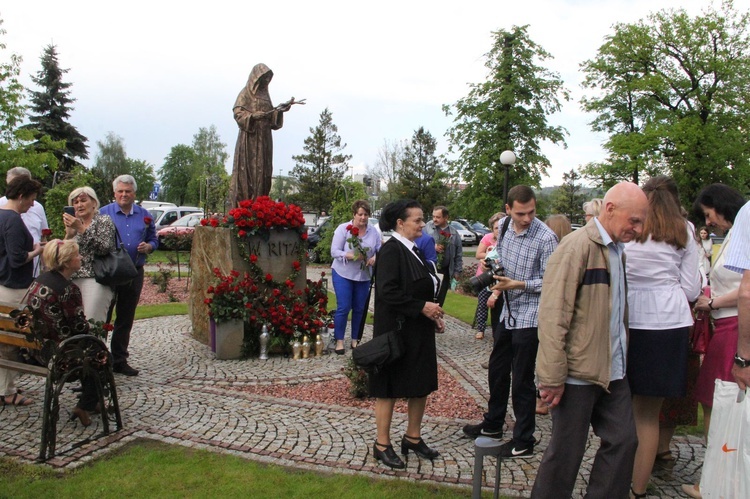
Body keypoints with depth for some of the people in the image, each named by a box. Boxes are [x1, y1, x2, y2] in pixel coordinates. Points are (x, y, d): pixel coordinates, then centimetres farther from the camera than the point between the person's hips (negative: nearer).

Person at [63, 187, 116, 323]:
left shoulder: (103, 220, 6)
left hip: (96, 280, -5)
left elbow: (104, 248, -12)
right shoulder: (75, 224, 21)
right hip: (74, 280, 6)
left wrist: (81, 229, -12)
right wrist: (68, 235, -1)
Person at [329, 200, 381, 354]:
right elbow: (334, 251, -12)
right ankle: (339, 340, 9)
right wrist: (350, 256, -28)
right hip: (343, 274, -4)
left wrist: (375, 258, -21)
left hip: (364, 276, 4)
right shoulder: (343, 228, -9)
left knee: (359, 309, 11)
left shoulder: (374, 232, 1)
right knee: (343, 308, -5)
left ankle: (355, 339, 26)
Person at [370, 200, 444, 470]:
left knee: (422, 385, 15)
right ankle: (382, 444, 18)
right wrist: (422, 307, -21)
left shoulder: (412, 250, 11)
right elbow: (387, 291, -24)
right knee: (389, 388, 4)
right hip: (396, 331, -9)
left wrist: (433, 313, 6)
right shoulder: (391, 251, -16)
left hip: (419, 331, 9)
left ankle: (413, 438, 31)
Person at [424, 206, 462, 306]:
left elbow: (458, 255, 10)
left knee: (440, 299, 10)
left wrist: (457, 271, 7)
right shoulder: (428, 227, -3)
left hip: (444, 271, 3)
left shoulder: (454, 233, 6)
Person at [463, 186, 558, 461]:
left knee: (522, 380, 2)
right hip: (508, 312, 7)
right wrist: (498, 287, 3)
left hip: (529, 316, -7)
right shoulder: (504, 227, 3)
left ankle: (524, 441, 19)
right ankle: (493, 424, 39)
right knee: (497, 371, 20)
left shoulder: (545, 237, -18)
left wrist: (517, 284, -23)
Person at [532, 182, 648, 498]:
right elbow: (553, 315, -20)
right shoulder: (578, 246, -16)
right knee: (566, 452, 5)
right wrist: (553, 377, -21)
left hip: (612, 371, 8)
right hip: (578, 373, -8)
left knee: (623, 441, 13)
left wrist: (621, 361, 16)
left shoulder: (616, 250, 12)